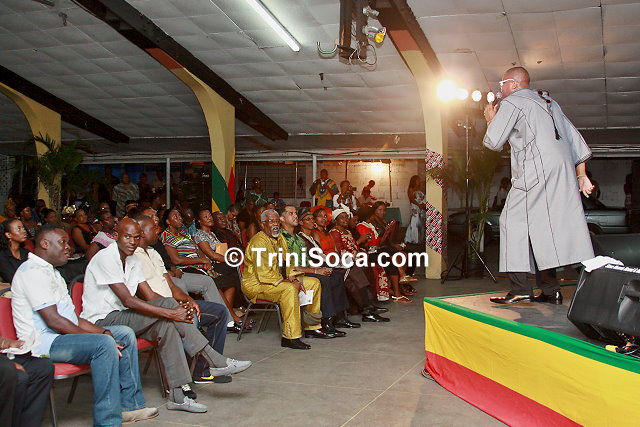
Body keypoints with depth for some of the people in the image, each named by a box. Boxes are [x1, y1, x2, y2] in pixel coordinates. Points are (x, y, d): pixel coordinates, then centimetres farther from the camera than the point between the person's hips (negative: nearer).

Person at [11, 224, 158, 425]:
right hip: (44, 342, -11)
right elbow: (53, 320, -21)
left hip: (63, 334, 11)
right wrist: (100, 336, -18)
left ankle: (129, 405, 5)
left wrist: (103, 332, 0)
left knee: (125, 334, 6)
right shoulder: (32, 271, -12)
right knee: (104, 344, -31)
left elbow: (72, 318, 17)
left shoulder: (50, 271, 23)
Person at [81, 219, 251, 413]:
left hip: (121, 317, 8)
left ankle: (179, 394, -19)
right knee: (168, 303, -22)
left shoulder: (131, 260, 12)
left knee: (166, 326, -19)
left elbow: (150, 295, 5)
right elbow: (128, 300, -24)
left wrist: (178, 308, -14)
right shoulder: (105, 258, -15)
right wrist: (171, 312, -27)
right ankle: (214, 360, -19)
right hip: (101, 321, -8)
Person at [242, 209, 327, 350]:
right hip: (256, 284, -10)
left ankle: (312, 327, 11)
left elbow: (287, 265, 14)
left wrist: (293, 279, -7)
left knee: (314, 283, 4)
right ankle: (290, 337, -34)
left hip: (279, 280, 10)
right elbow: (263, 274, -25)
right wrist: (289, 282, -22)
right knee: (289, 289, -37)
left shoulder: (280, 238, 11)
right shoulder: (259, 242, -19)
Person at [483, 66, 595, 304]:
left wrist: (491, 120, 20)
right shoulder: (547, 102, 26)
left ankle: (520, 289, -11)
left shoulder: (511, 103, 3)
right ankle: (550, 290, 5)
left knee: (514, 220, -4)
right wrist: (581, 175, 22)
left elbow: (493, 142, 1)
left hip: (537, 171, -8)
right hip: (563, 169, 8)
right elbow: (575, 139, 23)